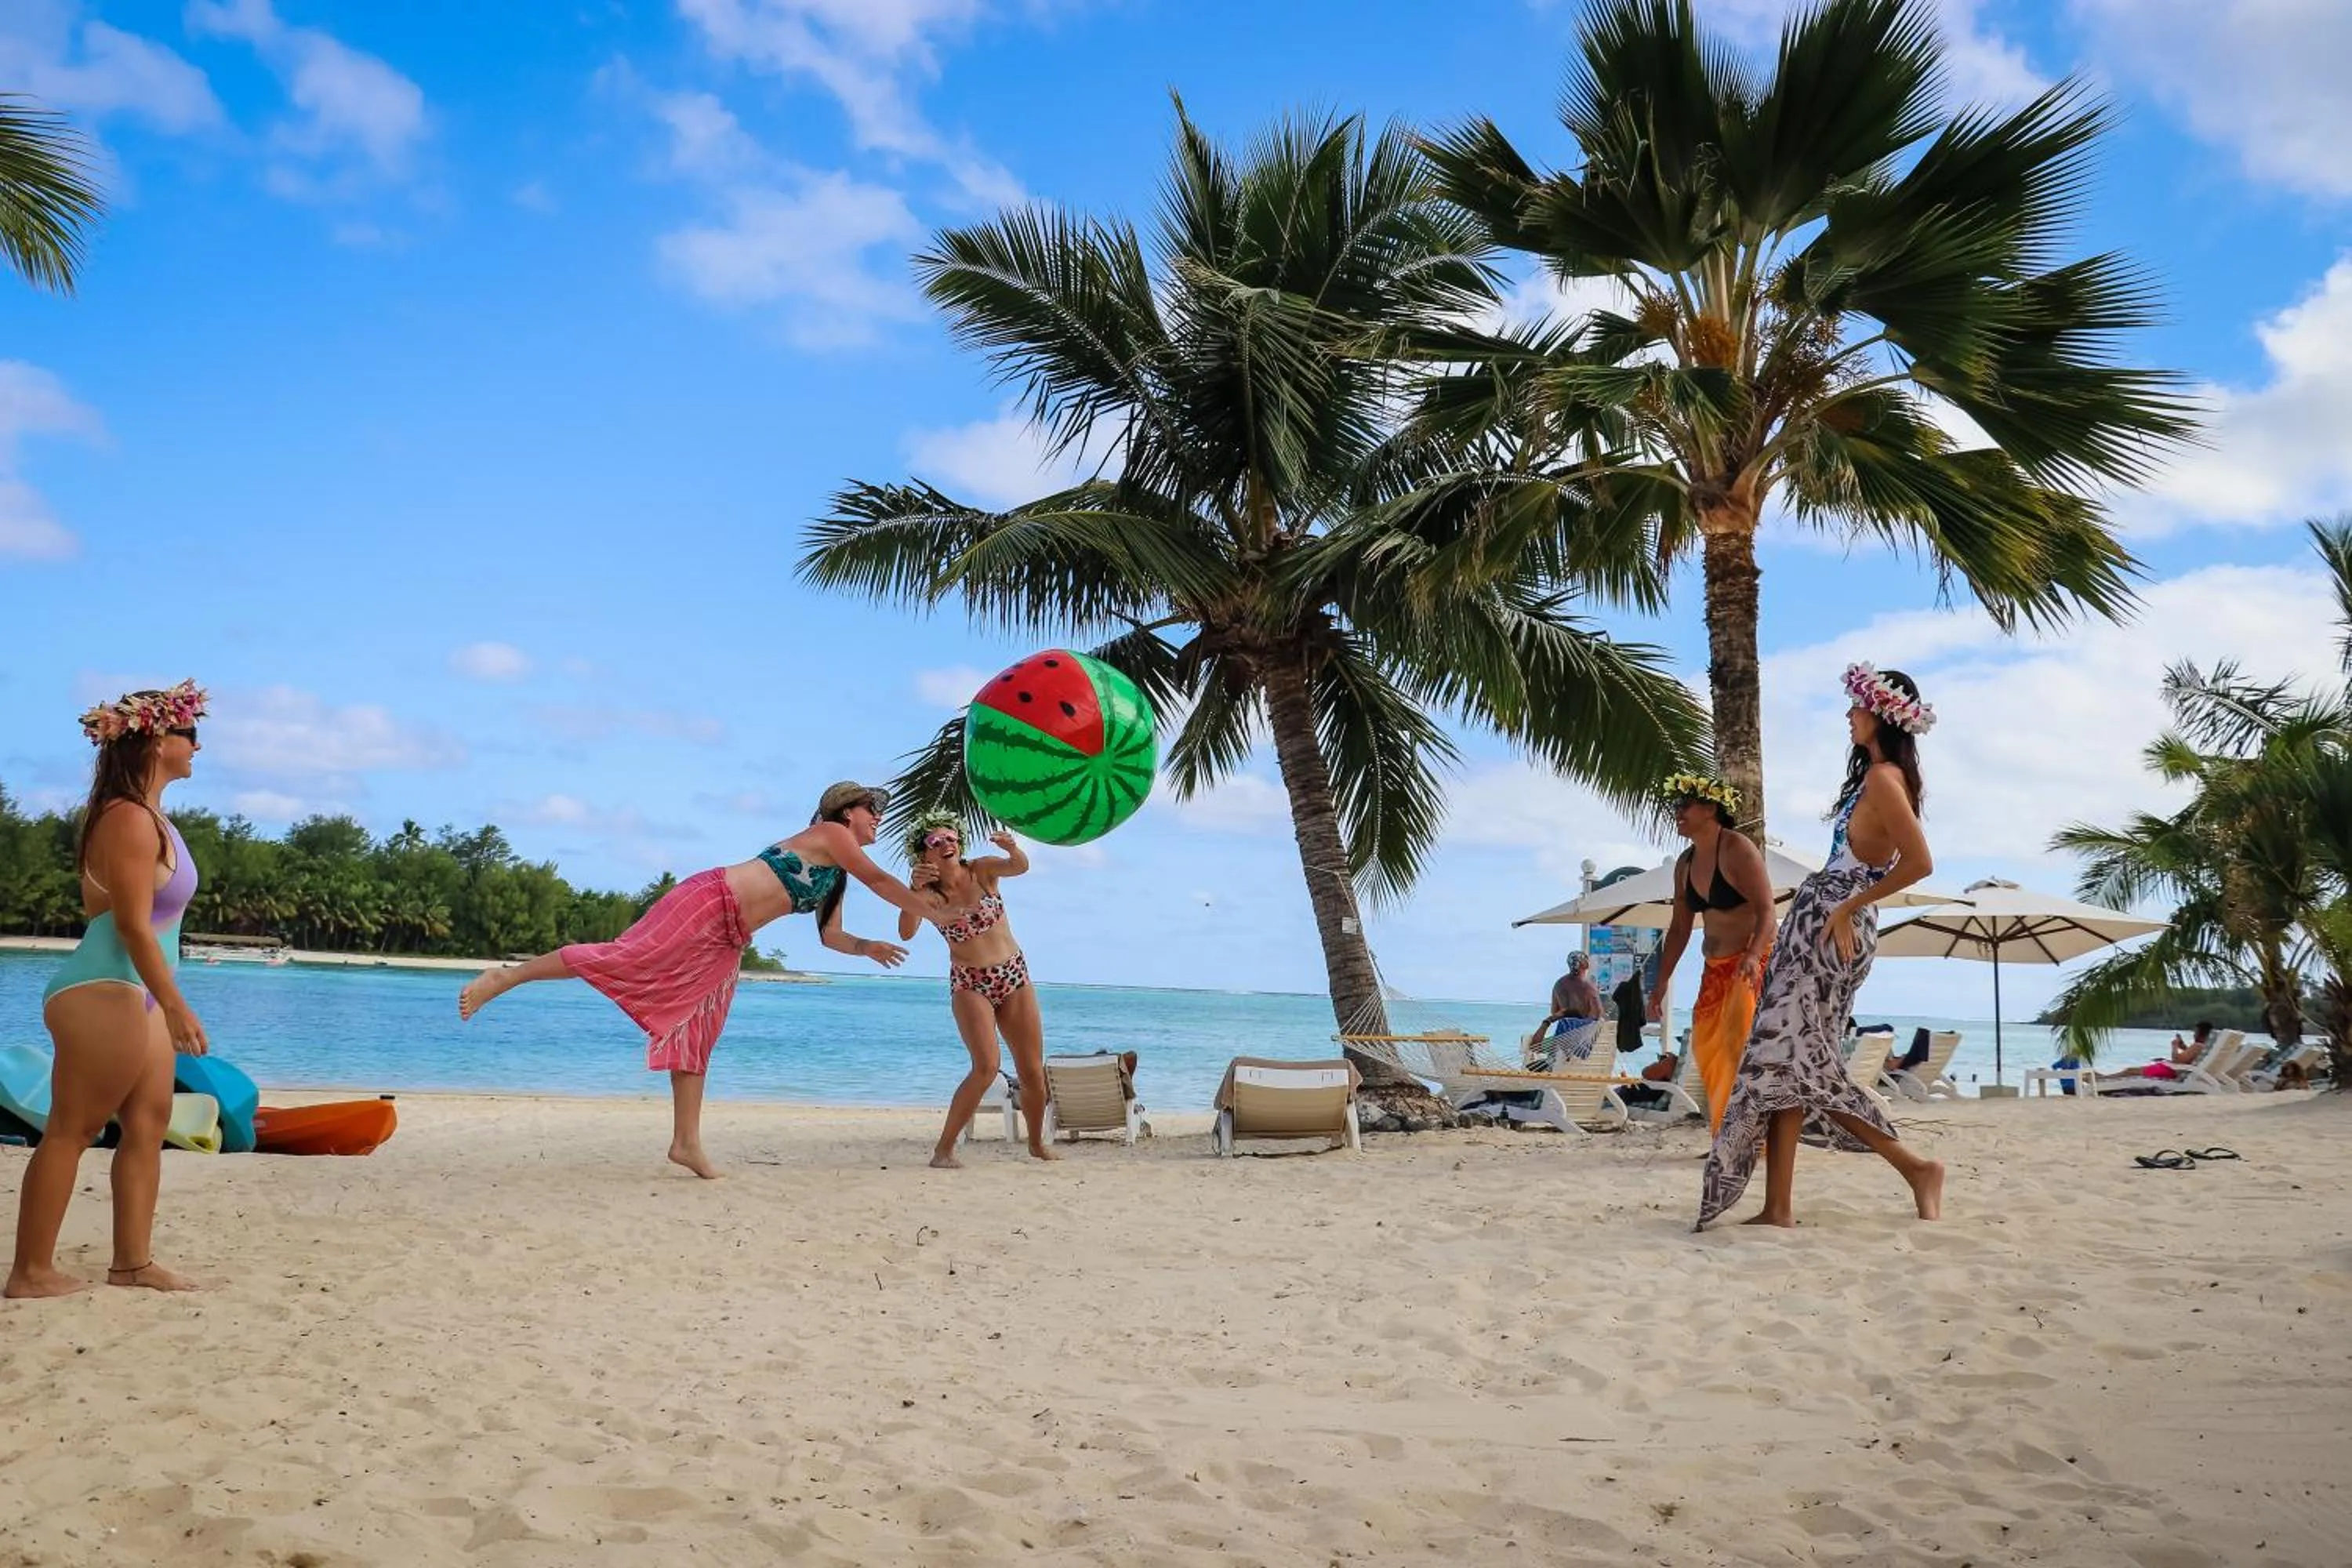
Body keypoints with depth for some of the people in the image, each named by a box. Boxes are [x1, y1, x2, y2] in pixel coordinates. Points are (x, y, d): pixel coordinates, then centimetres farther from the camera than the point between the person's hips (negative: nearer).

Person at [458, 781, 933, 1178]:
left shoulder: (837, 878, 22)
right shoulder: (831, 833, -2)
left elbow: (831, 936, 23)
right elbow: (880, 881, -8)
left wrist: (867, 947, 5)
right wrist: (935, 910, -2)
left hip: (728, 941, 10)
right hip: (709, 900, -10)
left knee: (696, 1037, 6)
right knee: (623, 957, -18)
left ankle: (686, 1143, 3)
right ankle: (503, 978, -10)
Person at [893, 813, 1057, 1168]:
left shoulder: (982, 871, -4)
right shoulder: (929, 895, -8)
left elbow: (1020, 866, -22)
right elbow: (905, 933, -25)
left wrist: (1013, 848, -45)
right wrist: (914, 890, -39)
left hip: (1014, 977, 3)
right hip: (970, 985, -3)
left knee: (1033, 1070, 7)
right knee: (987, 1066, -23)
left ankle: (1037, 1143, 29)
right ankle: (944, 1149, -15)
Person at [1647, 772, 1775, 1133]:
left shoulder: (1738, 850, -13)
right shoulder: (1685, 864, 11)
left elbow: (1767, 911, -20)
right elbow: (1679, 929, 16)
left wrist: (1753, 956, -37)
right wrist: (1662, 982, 14)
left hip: (1753, 966, -8)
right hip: (1715, 969, 8)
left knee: (1741, 1048, -15)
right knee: (1707, 1048, 4)